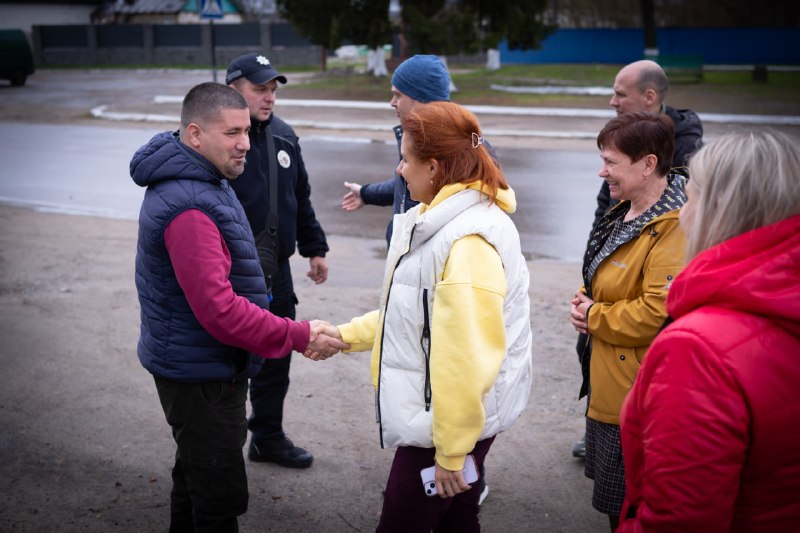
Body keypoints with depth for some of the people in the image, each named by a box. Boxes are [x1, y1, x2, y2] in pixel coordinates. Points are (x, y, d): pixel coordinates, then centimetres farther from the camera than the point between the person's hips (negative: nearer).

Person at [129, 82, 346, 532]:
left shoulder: (202, 181, 6)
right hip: (201, 373, -11)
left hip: (201, 364, 11)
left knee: (195, 477, 25)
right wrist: (300, 337, -24)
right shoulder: (190, 207, -28)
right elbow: (220, 310, -30)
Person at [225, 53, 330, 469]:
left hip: (277, 271, 7)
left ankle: (268, 438, 36)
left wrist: (314, 248, 19)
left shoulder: (283, 136, 9)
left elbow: (300, 197, 19)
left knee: (276, 358, 18)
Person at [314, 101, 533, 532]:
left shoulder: (468, 243, -26)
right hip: (436, 412, 9)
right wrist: (345, 336, 12)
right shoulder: (440, 221, 8)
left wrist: (451, 452, -20)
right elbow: (411, 314, 18)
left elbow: (466, 359, -26)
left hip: (450, 423, -9)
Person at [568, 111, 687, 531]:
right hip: (607, 384, 10)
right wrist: (584, 301, 0)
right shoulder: (624, 211, 9)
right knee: (610, 492, 23)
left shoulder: (674, 228, -22)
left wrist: (594, 317, -14)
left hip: (635, 390, -10)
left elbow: (658, 311, -29)